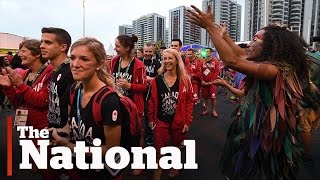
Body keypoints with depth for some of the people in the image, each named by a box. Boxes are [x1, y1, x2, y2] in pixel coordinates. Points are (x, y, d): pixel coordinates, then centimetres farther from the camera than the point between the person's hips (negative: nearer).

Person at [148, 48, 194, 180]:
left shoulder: (185, 80, -6)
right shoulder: (157, 80, -5)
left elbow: (189, 101, -4)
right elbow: (152, 101, 0)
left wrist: (188, 121, -7)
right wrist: (151, 119, 0)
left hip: (179, 121, 1)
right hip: (161, 121, 0)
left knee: (177, 146, 22)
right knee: (159, 151, 2)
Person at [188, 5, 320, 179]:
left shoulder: (274, 70, -24)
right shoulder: (271, 67, 5)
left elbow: (231, 60, -33)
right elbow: (241, 56, 15)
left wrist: (210, 26, -24)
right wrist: (218, 30, 19)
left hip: (262, 143, -9)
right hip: (254, 136, 9)